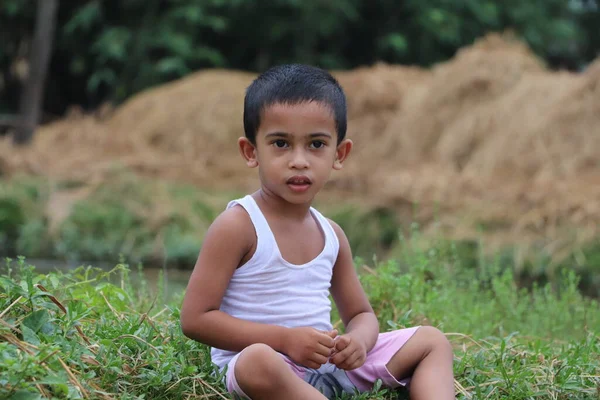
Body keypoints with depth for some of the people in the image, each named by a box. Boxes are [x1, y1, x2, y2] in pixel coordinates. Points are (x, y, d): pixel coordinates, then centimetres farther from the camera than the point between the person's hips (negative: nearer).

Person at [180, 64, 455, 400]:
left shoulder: (331, 234, 8)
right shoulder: (237, 226, -12)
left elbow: (361, 315, 17)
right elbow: (195, 318, -15)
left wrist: (358, 340, -10)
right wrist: (286, 339, -22)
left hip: (330, 362, 8)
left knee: (432, 341, 8)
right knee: (259, 361, -42)